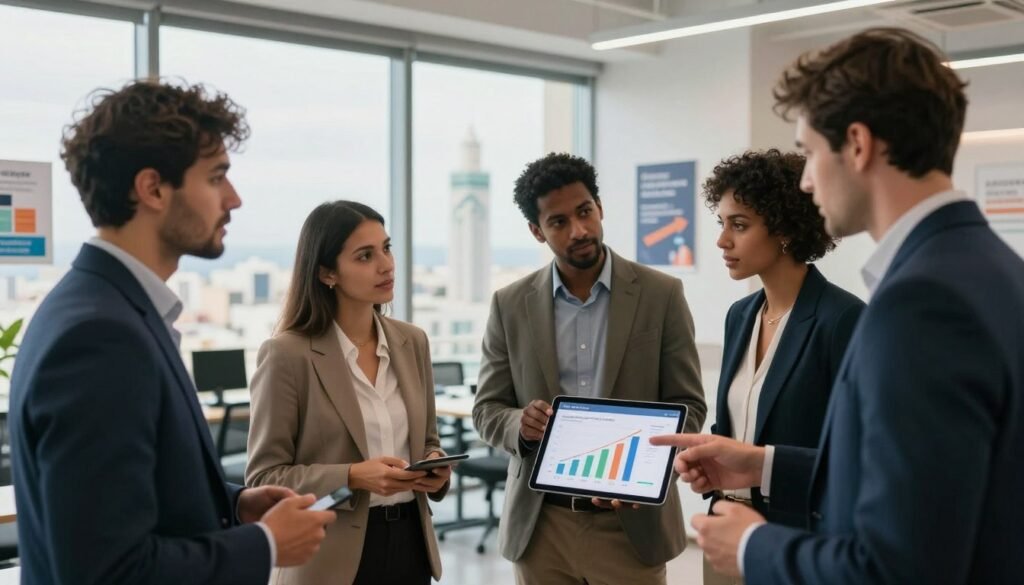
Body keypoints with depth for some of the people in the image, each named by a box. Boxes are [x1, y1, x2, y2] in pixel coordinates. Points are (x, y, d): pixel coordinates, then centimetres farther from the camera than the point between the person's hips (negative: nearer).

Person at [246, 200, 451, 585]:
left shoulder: (412, 342, 4)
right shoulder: (288, 354, -12)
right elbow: (263, 477, -10)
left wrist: (435, 466, -7)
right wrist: (352, 478, -22)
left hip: (409, 540, 5)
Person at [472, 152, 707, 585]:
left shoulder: (661, 294, -3)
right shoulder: (511, 305, 2)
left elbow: (688, 405, -1)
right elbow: (487, 408, 5)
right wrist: (521, 423, -18)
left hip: (631, 522, -1)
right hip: (540, 525, 2)